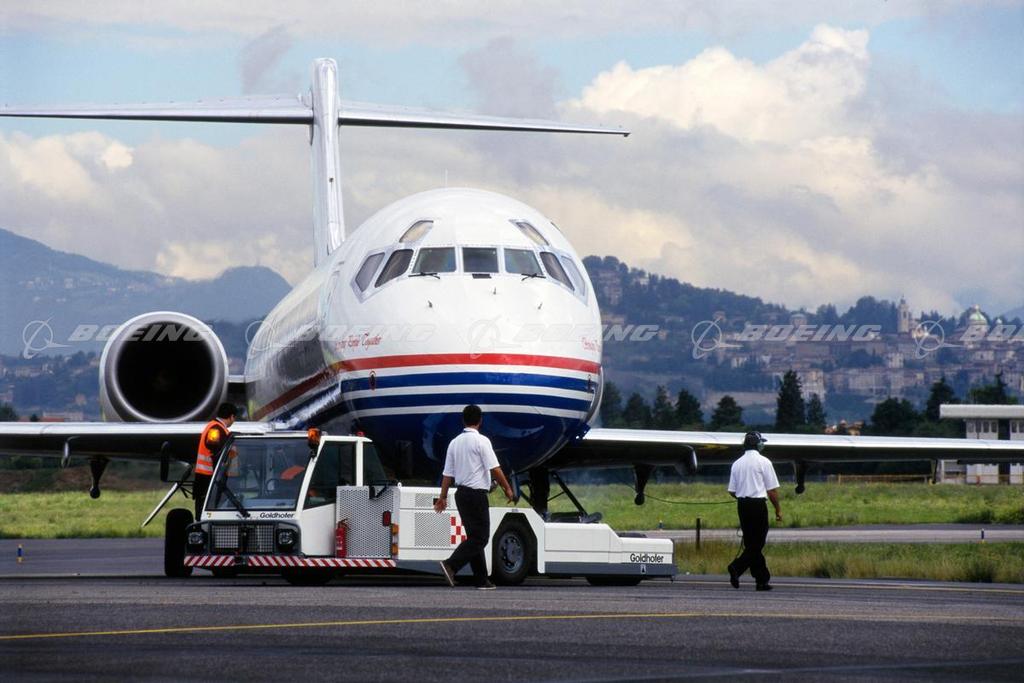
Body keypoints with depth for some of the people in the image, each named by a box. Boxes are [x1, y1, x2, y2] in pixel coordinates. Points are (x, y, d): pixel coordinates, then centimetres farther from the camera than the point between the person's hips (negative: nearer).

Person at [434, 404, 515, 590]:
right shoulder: (481, 441, -11)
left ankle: (481, 579, 11)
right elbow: (494, 469, -13)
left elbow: (448, 474, 10)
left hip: (461, 493, 8)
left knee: (474, 536, 12)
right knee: (480, 537, -6)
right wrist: (507, 488, -3)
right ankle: (451, 565, -23)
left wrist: (443, 497, 13)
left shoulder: (454, 442, 9)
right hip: (477, 493, -8)